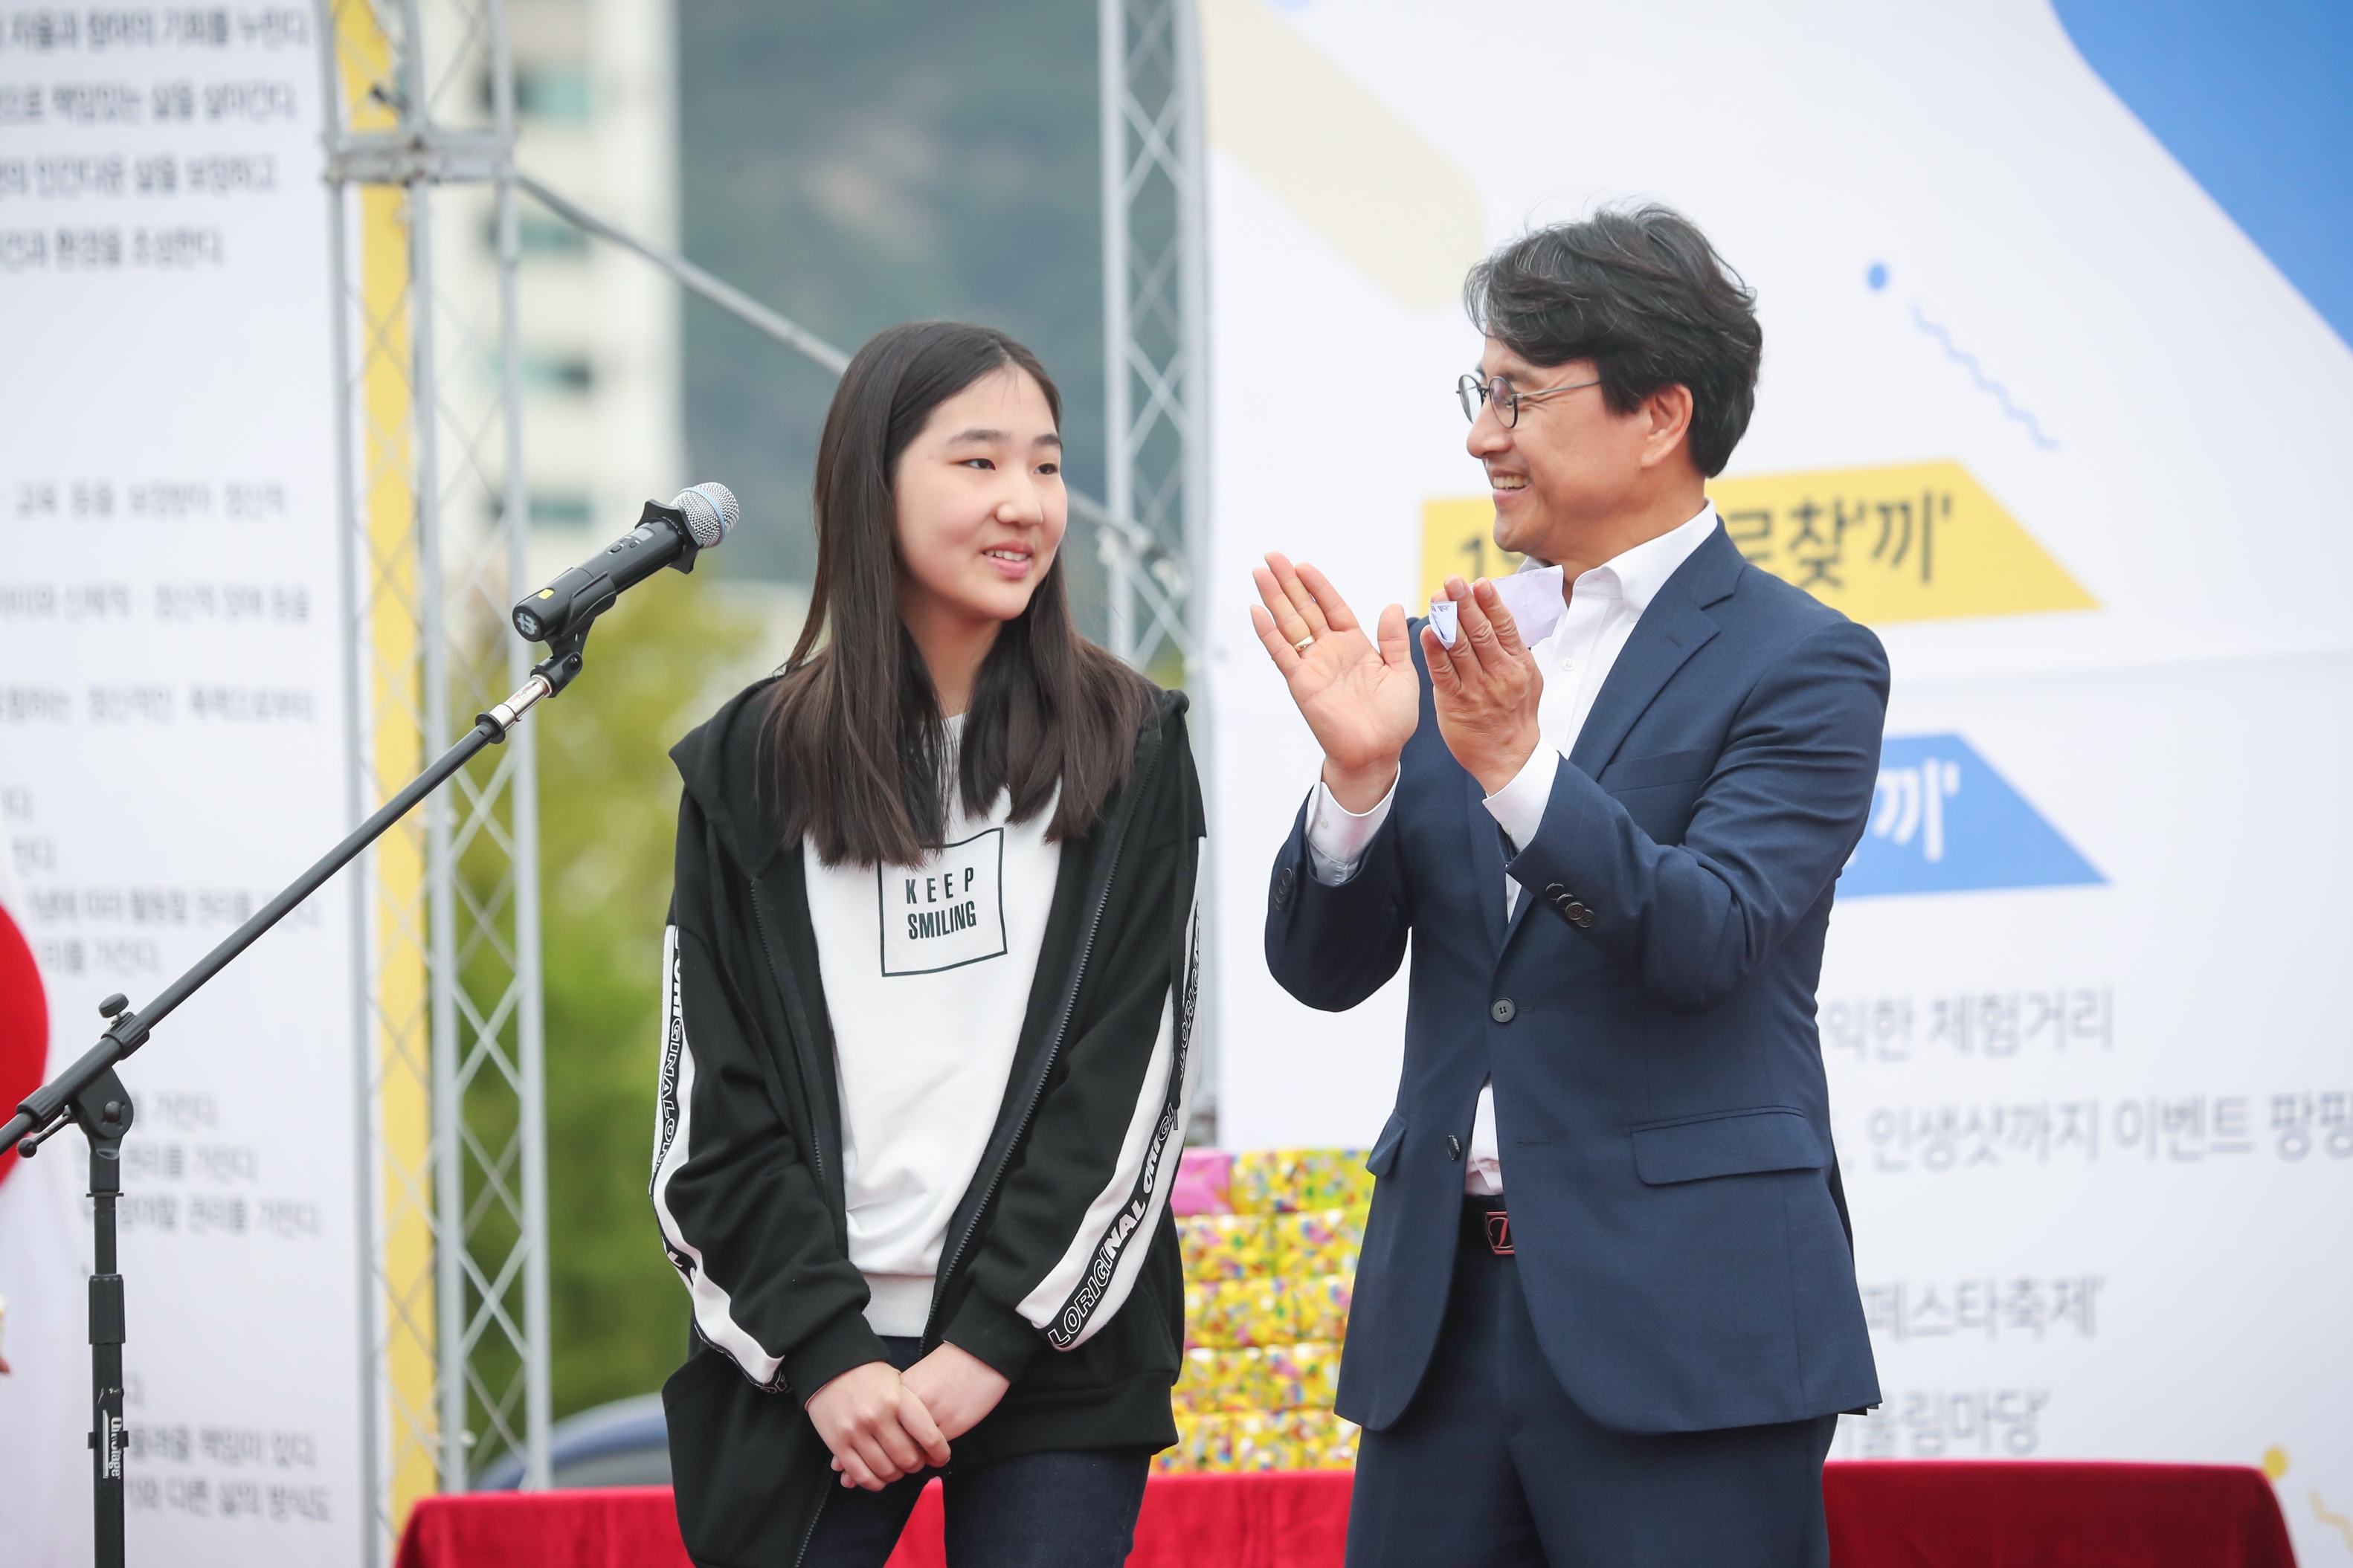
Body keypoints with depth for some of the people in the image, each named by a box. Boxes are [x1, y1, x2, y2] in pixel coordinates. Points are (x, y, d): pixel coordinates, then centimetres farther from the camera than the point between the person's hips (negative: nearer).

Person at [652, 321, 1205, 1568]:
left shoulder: (1128, 750, 5)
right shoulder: (751, 767, 6)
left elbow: (1121, 1077, -1)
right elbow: (714, 1100, 3)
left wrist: (989, 1342, -10)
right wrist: (827, 1351, -8)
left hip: (1049, 1360, -1)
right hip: (804, 1366, 1)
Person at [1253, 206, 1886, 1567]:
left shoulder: (1803, 667, -3)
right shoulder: (1445, 667, 15)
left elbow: (1711, 938, -16)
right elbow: (1326, 968, 10)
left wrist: (1516, 767, -28)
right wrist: (1361, 774, -9)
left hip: (1682, 1318, -6)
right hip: (1446, 1306, 6)